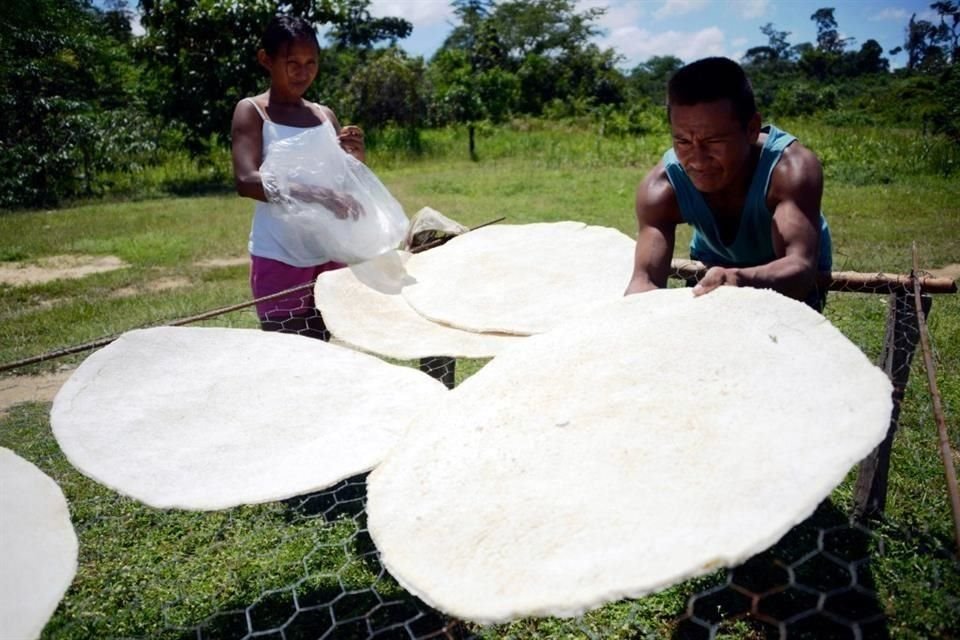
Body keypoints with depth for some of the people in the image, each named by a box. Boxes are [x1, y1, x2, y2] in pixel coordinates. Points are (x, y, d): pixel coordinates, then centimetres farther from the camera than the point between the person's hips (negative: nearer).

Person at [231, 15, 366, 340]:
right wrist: (314, 194, -33)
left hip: (329, 257, 5)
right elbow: (246, 180, -19)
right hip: (279, 261, -5)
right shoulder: (252, 111, -3)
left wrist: (357, 158, -8)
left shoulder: (325, 115, 11)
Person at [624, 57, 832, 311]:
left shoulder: (791, 168, -38)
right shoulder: (662, 186, -31)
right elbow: (645, 278, -41)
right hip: (715, 269, 2)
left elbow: (801, 266, -50)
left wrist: (741, 280, -72)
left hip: (789, 279, -2)